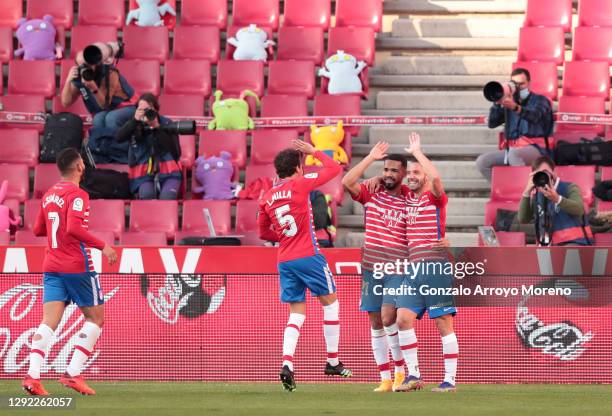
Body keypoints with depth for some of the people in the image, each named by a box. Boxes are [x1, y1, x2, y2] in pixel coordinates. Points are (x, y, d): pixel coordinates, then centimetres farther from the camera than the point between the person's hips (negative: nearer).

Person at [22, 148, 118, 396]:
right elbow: (74, 228, -23)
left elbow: (38, 229, 22)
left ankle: (33, 375, -19)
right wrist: (102, 246, -17)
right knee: (95, 318, 8)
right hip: (76, 266, -7)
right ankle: (73, 373, -2)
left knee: (49, 322, -2)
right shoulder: (77, 194, -11)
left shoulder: (49, 195, 13)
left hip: (51, 266, 7)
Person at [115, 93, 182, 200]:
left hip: (168, 172, -1)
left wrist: (158, 128, -15)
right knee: (146, 195, -32)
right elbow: (118, 138, -11)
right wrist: (135, 120, -20)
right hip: (144, 175, 1)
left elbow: (176, 152, -8)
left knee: (167, 198, -30)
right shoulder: (134, 125, 8)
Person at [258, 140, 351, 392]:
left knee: (296, 313, 8)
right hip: (308, 256, -5)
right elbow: (334, 168, -2)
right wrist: (313, 151, 8)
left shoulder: (267, 197, 8)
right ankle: (333, 362, 13)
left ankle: (287, 363, -10)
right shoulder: (299, 185, -8)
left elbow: (264, 232, 18)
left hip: (284, 260, 5)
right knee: (330, 301, 11)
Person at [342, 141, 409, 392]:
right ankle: (385, 379, 8)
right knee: (375, 322, 3)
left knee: (388, 317, -18)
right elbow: (347, 182, -13)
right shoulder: (371, 194, 4)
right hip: (371, 267, 3)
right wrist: (371, 157, -10)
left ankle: (400, 371, -2)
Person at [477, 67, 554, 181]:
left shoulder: (540, 100, 5)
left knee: (513, 154, -37)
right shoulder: (509, 102, 18)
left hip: (535, 149, -5)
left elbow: (535, 116, -20)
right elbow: (492, 123, 8)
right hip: (511, 148, 5)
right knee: (482, 161, -13)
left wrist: (515, 107, -39)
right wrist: (497, 103, -8)